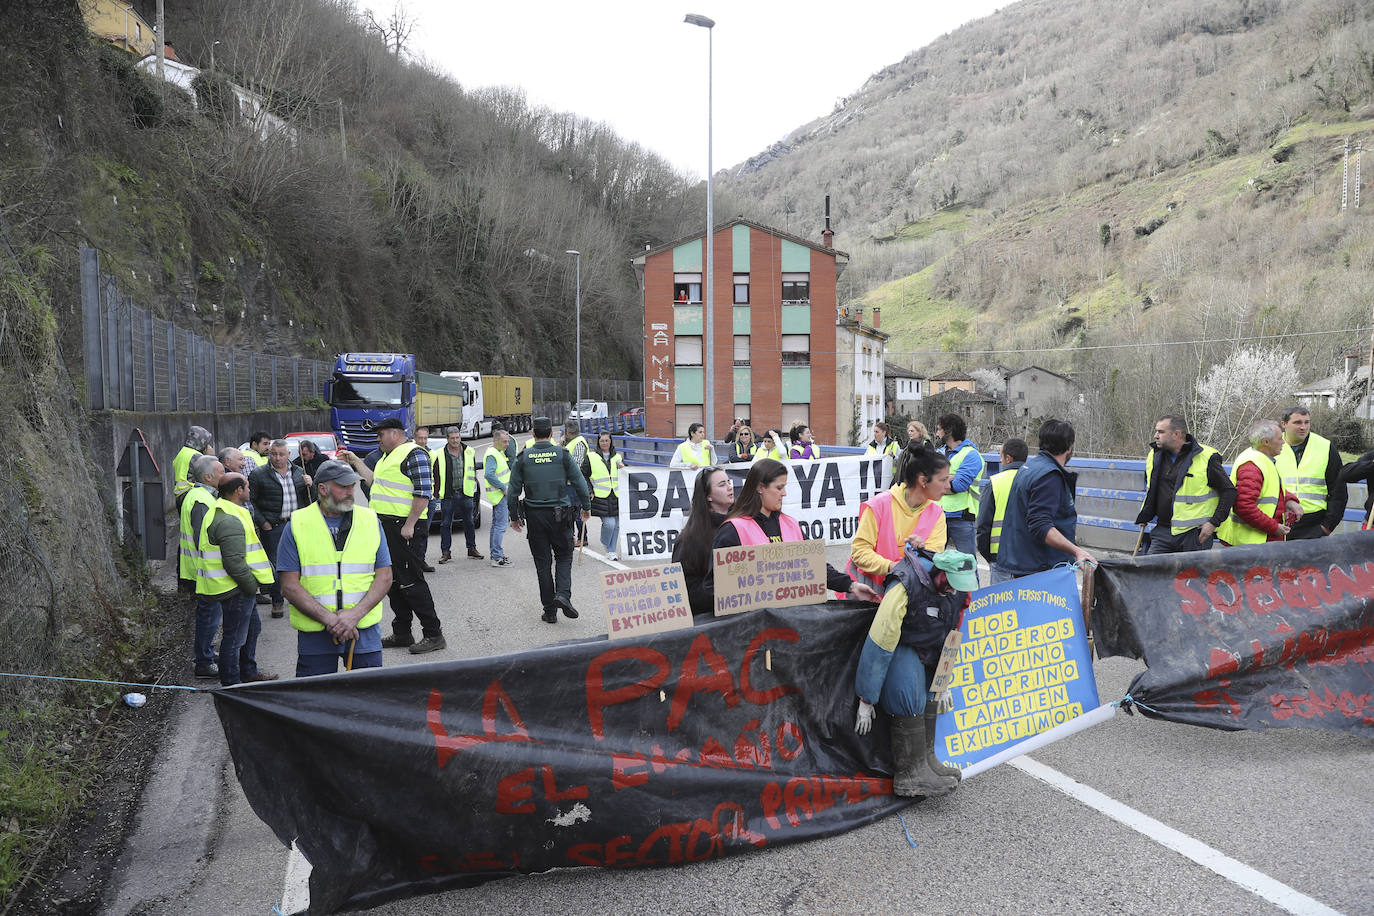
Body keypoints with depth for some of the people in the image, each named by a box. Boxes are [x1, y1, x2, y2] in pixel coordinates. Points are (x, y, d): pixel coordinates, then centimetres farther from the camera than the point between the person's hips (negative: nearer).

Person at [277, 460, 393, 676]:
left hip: (364, 628, 1)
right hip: (314, 632, -1)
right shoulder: (297, 526, 0)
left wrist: (355, 614, -12)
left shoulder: (370, 521, 5)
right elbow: (290, 586, -5)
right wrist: (329, 618, -15)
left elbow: (384, 577, 3)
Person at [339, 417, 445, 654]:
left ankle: (433, 635, -2)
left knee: (410, 581, -8)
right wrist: (355, 461, 25)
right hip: (385, 526, 10)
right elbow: (376, 481, 25)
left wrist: (409, 525, -22)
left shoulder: (414, 454, -12)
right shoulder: (387, 457, 20)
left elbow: (423, 492, -18)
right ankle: (402, 633, 23)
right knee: (393, 581, 13)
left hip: (403, 527, -10)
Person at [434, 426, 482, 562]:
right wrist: (437, 492, -4)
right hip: (447, 495, -2)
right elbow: (436, 475, 1)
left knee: (469, 522, 10)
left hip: (466, 494, 2)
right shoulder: (440, 455, -1)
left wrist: (473, 489, 8)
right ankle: (446, 552, 10)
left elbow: (473, 473, 12)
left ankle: (472, 549, 21)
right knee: (445, 524, 2)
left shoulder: (469, 453, 6)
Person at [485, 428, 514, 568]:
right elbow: (489, 474, -28)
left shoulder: (500, 452, 16)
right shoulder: (492, 455, -17)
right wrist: (504, 488, -23)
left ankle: (494, 554, 25)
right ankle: (497, 557, -10)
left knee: (496, 525, 16)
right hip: (498, 494, -11)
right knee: (501, 525, -10)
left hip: (501, 494, 11)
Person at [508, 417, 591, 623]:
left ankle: (550, 611, 10)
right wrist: (586, 506, 13)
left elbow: (513, 490, 2)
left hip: (534, 515, 1)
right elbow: (579, 482, -1)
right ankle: (563, 593, -12)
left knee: (542, 562, 8)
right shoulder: (562, 454, -3)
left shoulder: (523, 457, 0)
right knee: (564, 556, 13)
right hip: (559, 514, -1)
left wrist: (514, 517, 12)